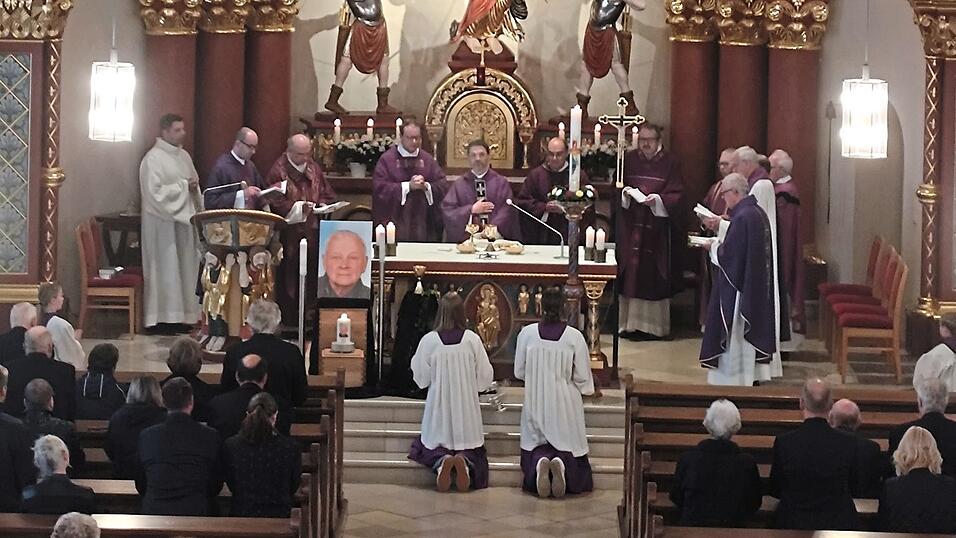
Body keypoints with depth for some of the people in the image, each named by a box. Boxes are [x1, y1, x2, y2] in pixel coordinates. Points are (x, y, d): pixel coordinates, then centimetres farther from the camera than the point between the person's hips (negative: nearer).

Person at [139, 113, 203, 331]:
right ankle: (163, 316, -2)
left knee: (186, 268, 7)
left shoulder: (184, 156, 13)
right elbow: (154, 191, -18)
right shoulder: (153, 158, -11)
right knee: (166, 269, -5)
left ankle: (184, 314, 11)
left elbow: (194, 185, 22)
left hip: (184, 219, 8)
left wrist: (194, 187, -2)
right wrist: (183, 186, -14)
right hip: (162, 222, -8)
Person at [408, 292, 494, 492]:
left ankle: (440, 461, -18)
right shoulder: (472, 340, -8)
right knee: (472, 451, 15)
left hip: (438, 409, 0)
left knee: (428, 447, 17)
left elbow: (421, 379, -2)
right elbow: (485, 379, -2)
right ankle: (465, 461, -21)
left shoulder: (429, 341, -10)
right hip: (466, 411, 0)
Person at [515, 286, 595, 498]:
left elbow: (519, 372, 1)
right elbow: (583, 377, -5)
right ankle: (562, 463, -22)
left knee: (536, 446, 14)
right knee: (568, 445, 11)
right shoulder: (574, 337, -12)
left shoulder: (527, 333, -9)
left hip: (536, 402, 1)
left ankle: (540, 460, -21)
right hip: (566, 403, -1)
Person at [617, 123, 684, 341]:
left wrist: (657, 199, -21)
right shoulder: (629, 160, 8)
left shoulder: (670, 163, 0)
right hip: (630, 226, 3)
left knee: (654, 279, -2)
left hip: (658, 228, -3)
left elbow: (675, 195, -4)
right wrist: (625, 192, -11)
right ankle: (629, 323, 8)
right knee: (630, 276, 2)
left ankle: (654, 325, 4)